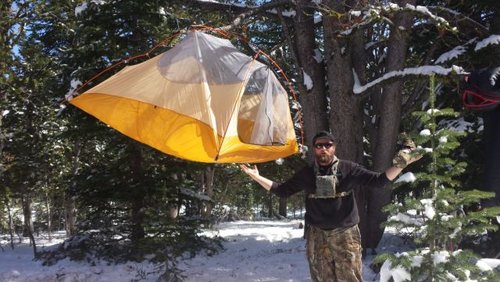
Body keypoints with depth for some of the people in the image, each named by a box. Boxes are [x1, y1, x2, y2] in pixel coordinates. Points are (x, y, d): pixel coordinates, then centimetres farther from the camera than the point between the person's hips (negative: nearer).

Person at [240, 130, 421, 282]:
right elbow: (282, 190, 12)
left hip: (345, 235, -2)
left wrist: (400, 165, -15)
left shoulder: (348, 169, 0)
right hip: (317, 236, 2)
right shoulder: (306, 174, 8)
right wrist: (256, 177, 6)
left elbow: (377, 181, -3)